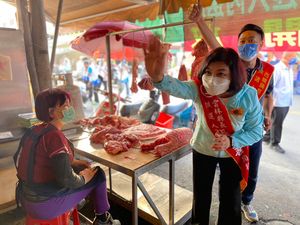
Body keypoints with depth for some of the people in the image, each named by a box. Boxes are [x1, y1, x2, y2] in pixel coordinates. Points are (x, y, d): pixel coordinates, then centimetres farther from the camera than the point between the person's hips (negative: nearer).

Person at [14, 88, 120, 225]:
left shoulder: (35, 130, 1)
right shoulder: (54, 136, -26)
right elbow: (66, 179, -28)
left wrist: (72, 162, 10)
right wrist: (83, 179, -8)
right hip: (45, 205, -8)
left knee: (80, 168, 23)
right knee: (98, 174, 1)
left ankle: (76, 202, 40)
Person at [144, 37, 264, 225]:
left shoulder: (248, 96, -25)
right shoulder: (199, 89, -27)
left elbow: (256, 131, -14)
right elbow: (177, 87, -49)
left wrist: (231, 142, -31)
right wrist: (158, 76, -71)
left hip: (233, 154, 0)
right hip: (202, 151, 1)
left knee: (231, 201, 15)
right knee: (201, 196, 20)